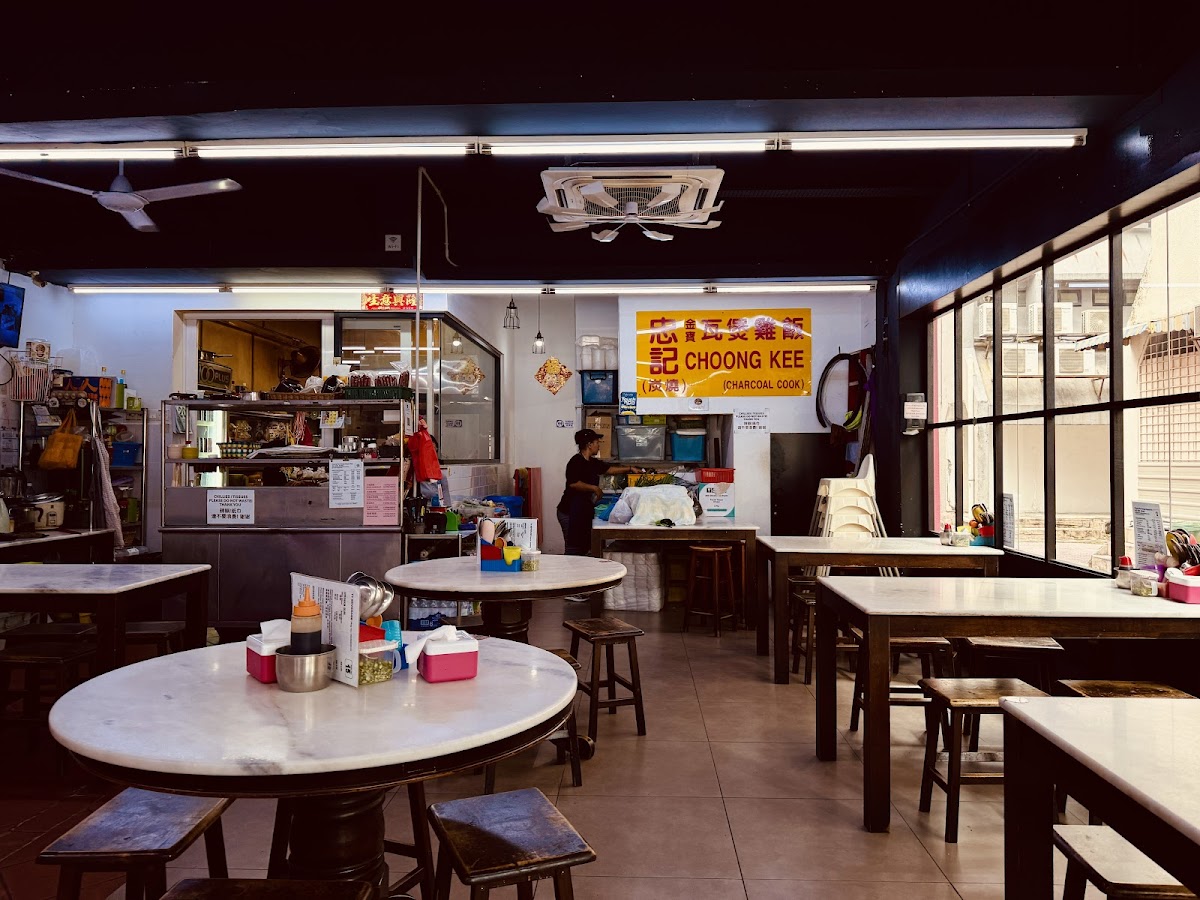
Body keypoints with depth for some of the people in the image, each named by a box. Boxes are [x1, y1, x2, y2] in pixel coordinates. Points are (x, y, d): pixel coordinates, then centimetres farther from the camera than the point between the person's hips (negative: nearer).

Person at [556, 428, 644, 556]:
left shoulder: (593, 462, 14)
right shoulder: (576, 462, -12)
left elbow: (609, 469, 26)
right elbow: (573, 483, -24)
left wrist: (630, 468, 25)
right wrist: (594, 488, -18)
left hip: (584, 511, 10)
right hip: (571, 512, -10)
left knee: (584, 547, 11)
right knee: (573, 549, -8)